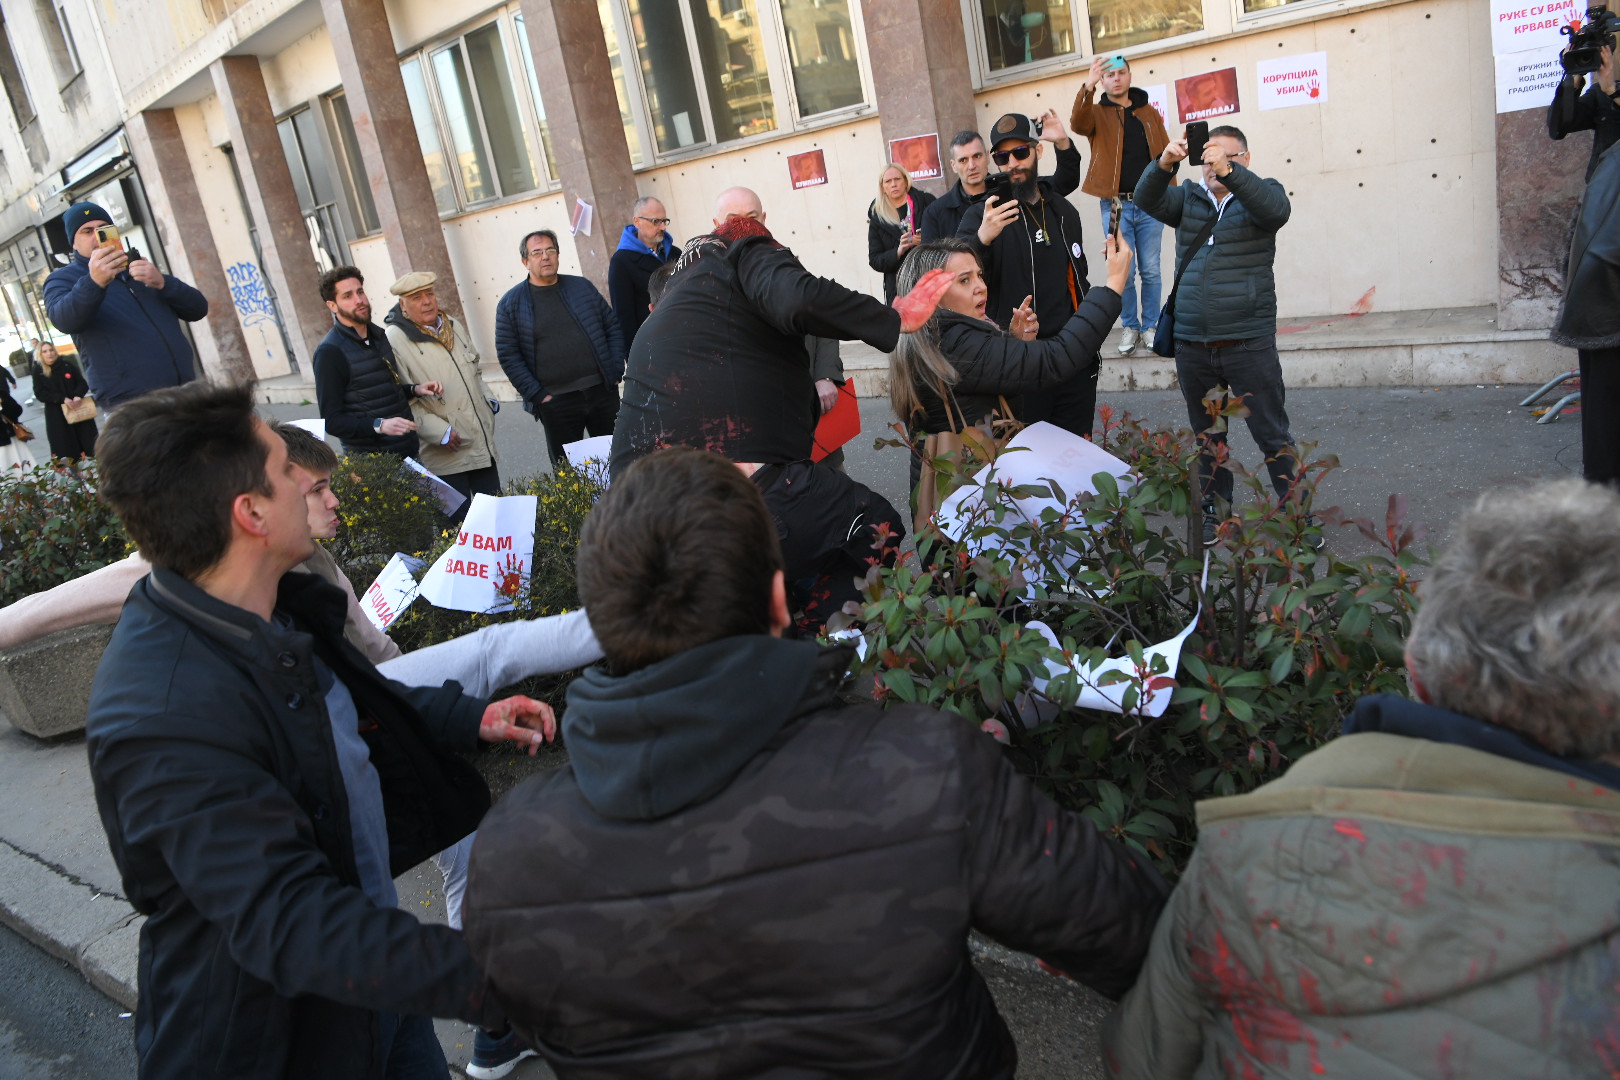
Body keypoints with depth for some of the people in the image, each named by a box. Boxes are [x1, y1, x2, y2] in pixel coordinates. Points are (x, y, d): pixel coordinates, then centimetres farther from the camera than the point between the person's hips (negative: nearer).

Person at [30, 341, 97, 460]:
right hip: (57, 416, -1)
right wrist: (63, 399, -19)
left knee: (88, 444, 2)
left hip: (78, 408, 2)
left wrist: (78, 396, -17)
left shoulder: (66, 365, 5)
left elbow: (82, 383, 4)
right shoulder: (38, 371, 1)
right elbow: (40, 394, -6)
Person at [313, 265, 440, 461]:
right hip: (370, 462, -7)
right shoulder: (330, 351, -14)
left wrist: (415, 389, 7)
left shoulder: (378, 335, 10)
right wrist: (378, 425, -29)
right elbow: (332, 421, -16)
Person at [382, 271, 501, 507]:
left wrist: (489, 400, 11)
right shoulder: (395, 340, -11)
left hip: (484, 444, 7)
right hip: (447, 454, -6)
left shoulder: (453, 326, 12)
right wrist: (439, 432, -19)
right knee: (459, 522, -2)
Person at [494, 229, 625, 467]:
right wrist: (537, 394, -9)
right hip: (555, 402, -2)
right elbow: (508, 356, -2)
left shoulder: (583, 287, 9)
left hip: (602, 392, 2)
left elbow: (613, 328, 11)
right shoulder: (511, 303, 2)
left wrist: (615, 372, 1)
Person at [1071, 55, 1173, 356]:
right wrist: (1088, 87, -35)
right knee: (1123, 272, 1)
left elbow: (1165, 154, 12)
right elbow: (1077, 124, -20)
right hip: (1115, 205, -2)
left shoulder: (1148, 113, 13)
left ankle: (1151, 326, 18)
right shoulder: (1097, 112, 4)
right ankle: (1130, 327, 16)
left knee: (1150, 271, 5)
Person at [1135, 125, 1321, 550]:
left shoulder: (1259, 192, 3)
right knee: (1208, 437, 15)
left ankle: (1299, 515, 14)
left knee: (1274, 437, 2)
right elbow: (1147, 200, -7)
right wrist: (1165, 163, -27)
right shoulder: (1188, 197, 11)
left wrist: (1228, 171, -33)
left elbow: (1276, 210, -20)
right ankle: (1214, 512, 29)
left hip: (1249, 343, -3)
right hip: (1192, 346, 3)